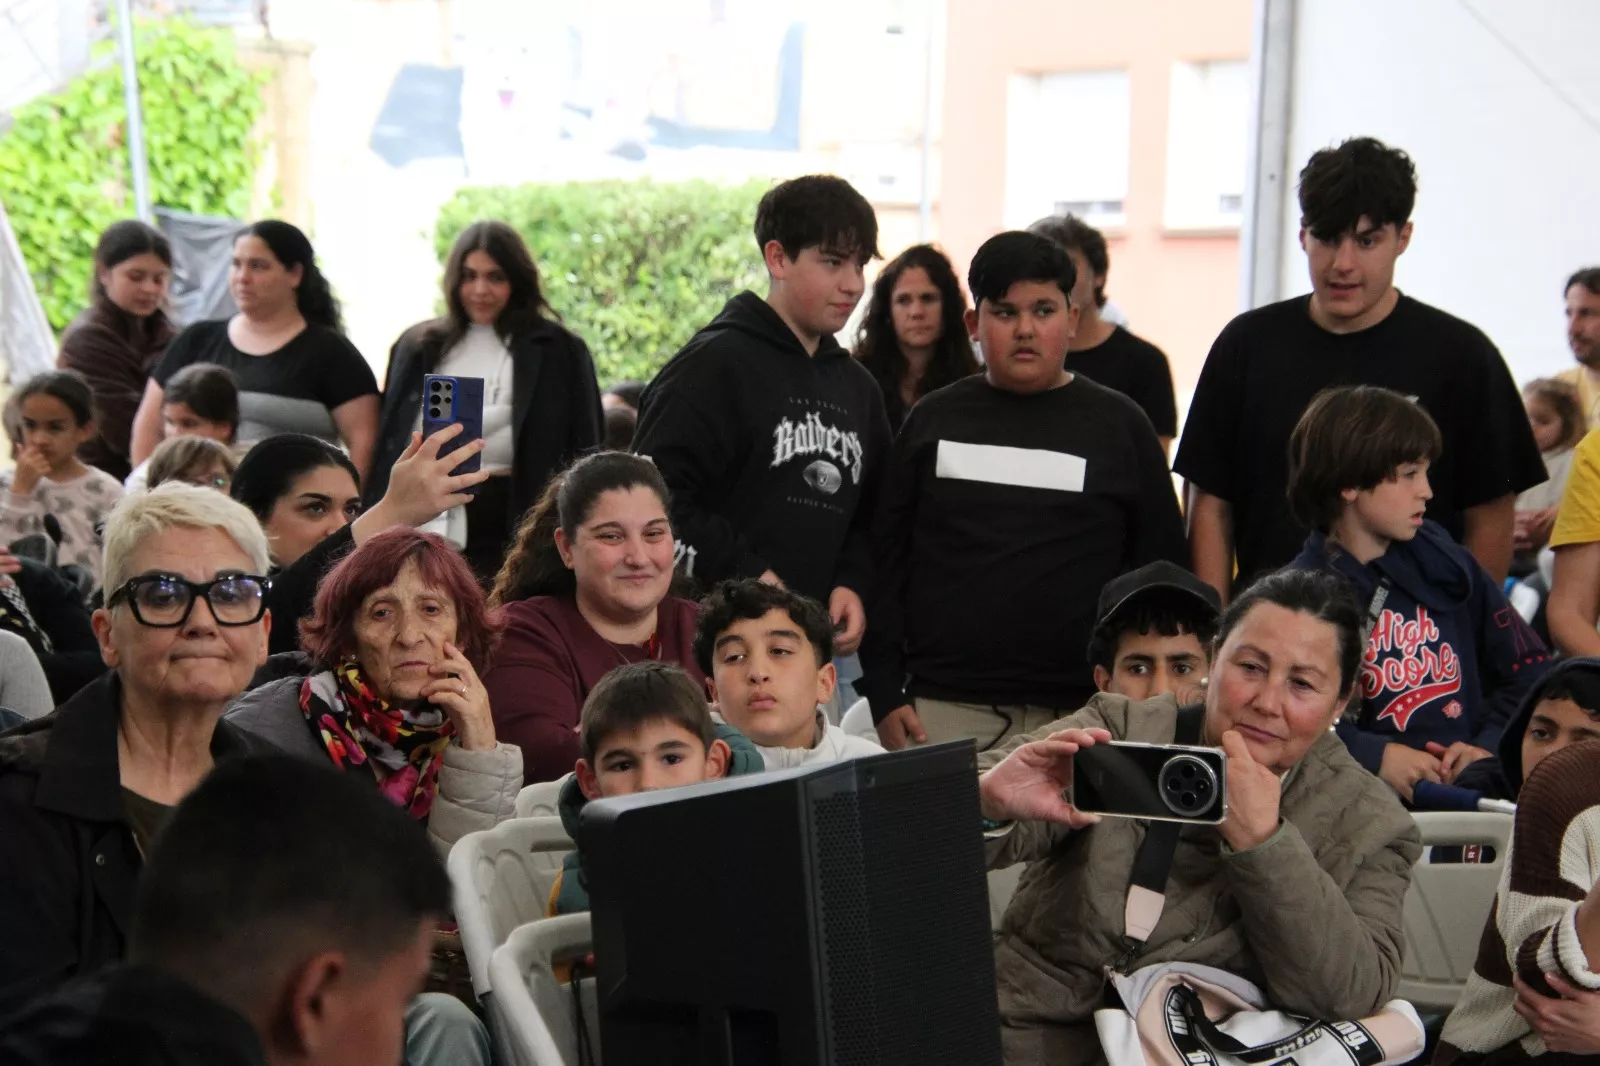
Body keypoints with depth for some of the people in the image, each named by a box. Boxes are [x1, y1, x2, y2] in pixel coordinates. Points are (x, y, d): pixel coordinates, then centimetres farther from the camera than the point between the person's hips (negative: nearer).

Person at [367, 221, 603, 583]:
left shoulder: (558, 352, 3)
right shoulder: (417, 347, 15)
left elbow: (582, 451, 3)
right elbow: (389, 440, 16)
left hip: (510, 526, -3)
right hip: (429, 523, 3)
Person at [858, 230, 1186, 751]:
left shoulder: (1119, 425, 8)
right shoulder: (933, 420, 11)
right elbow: (884, 562, 11)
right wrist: (884, 693, 3)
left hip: (1079, 711, -1)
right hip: (943, 710, 1)